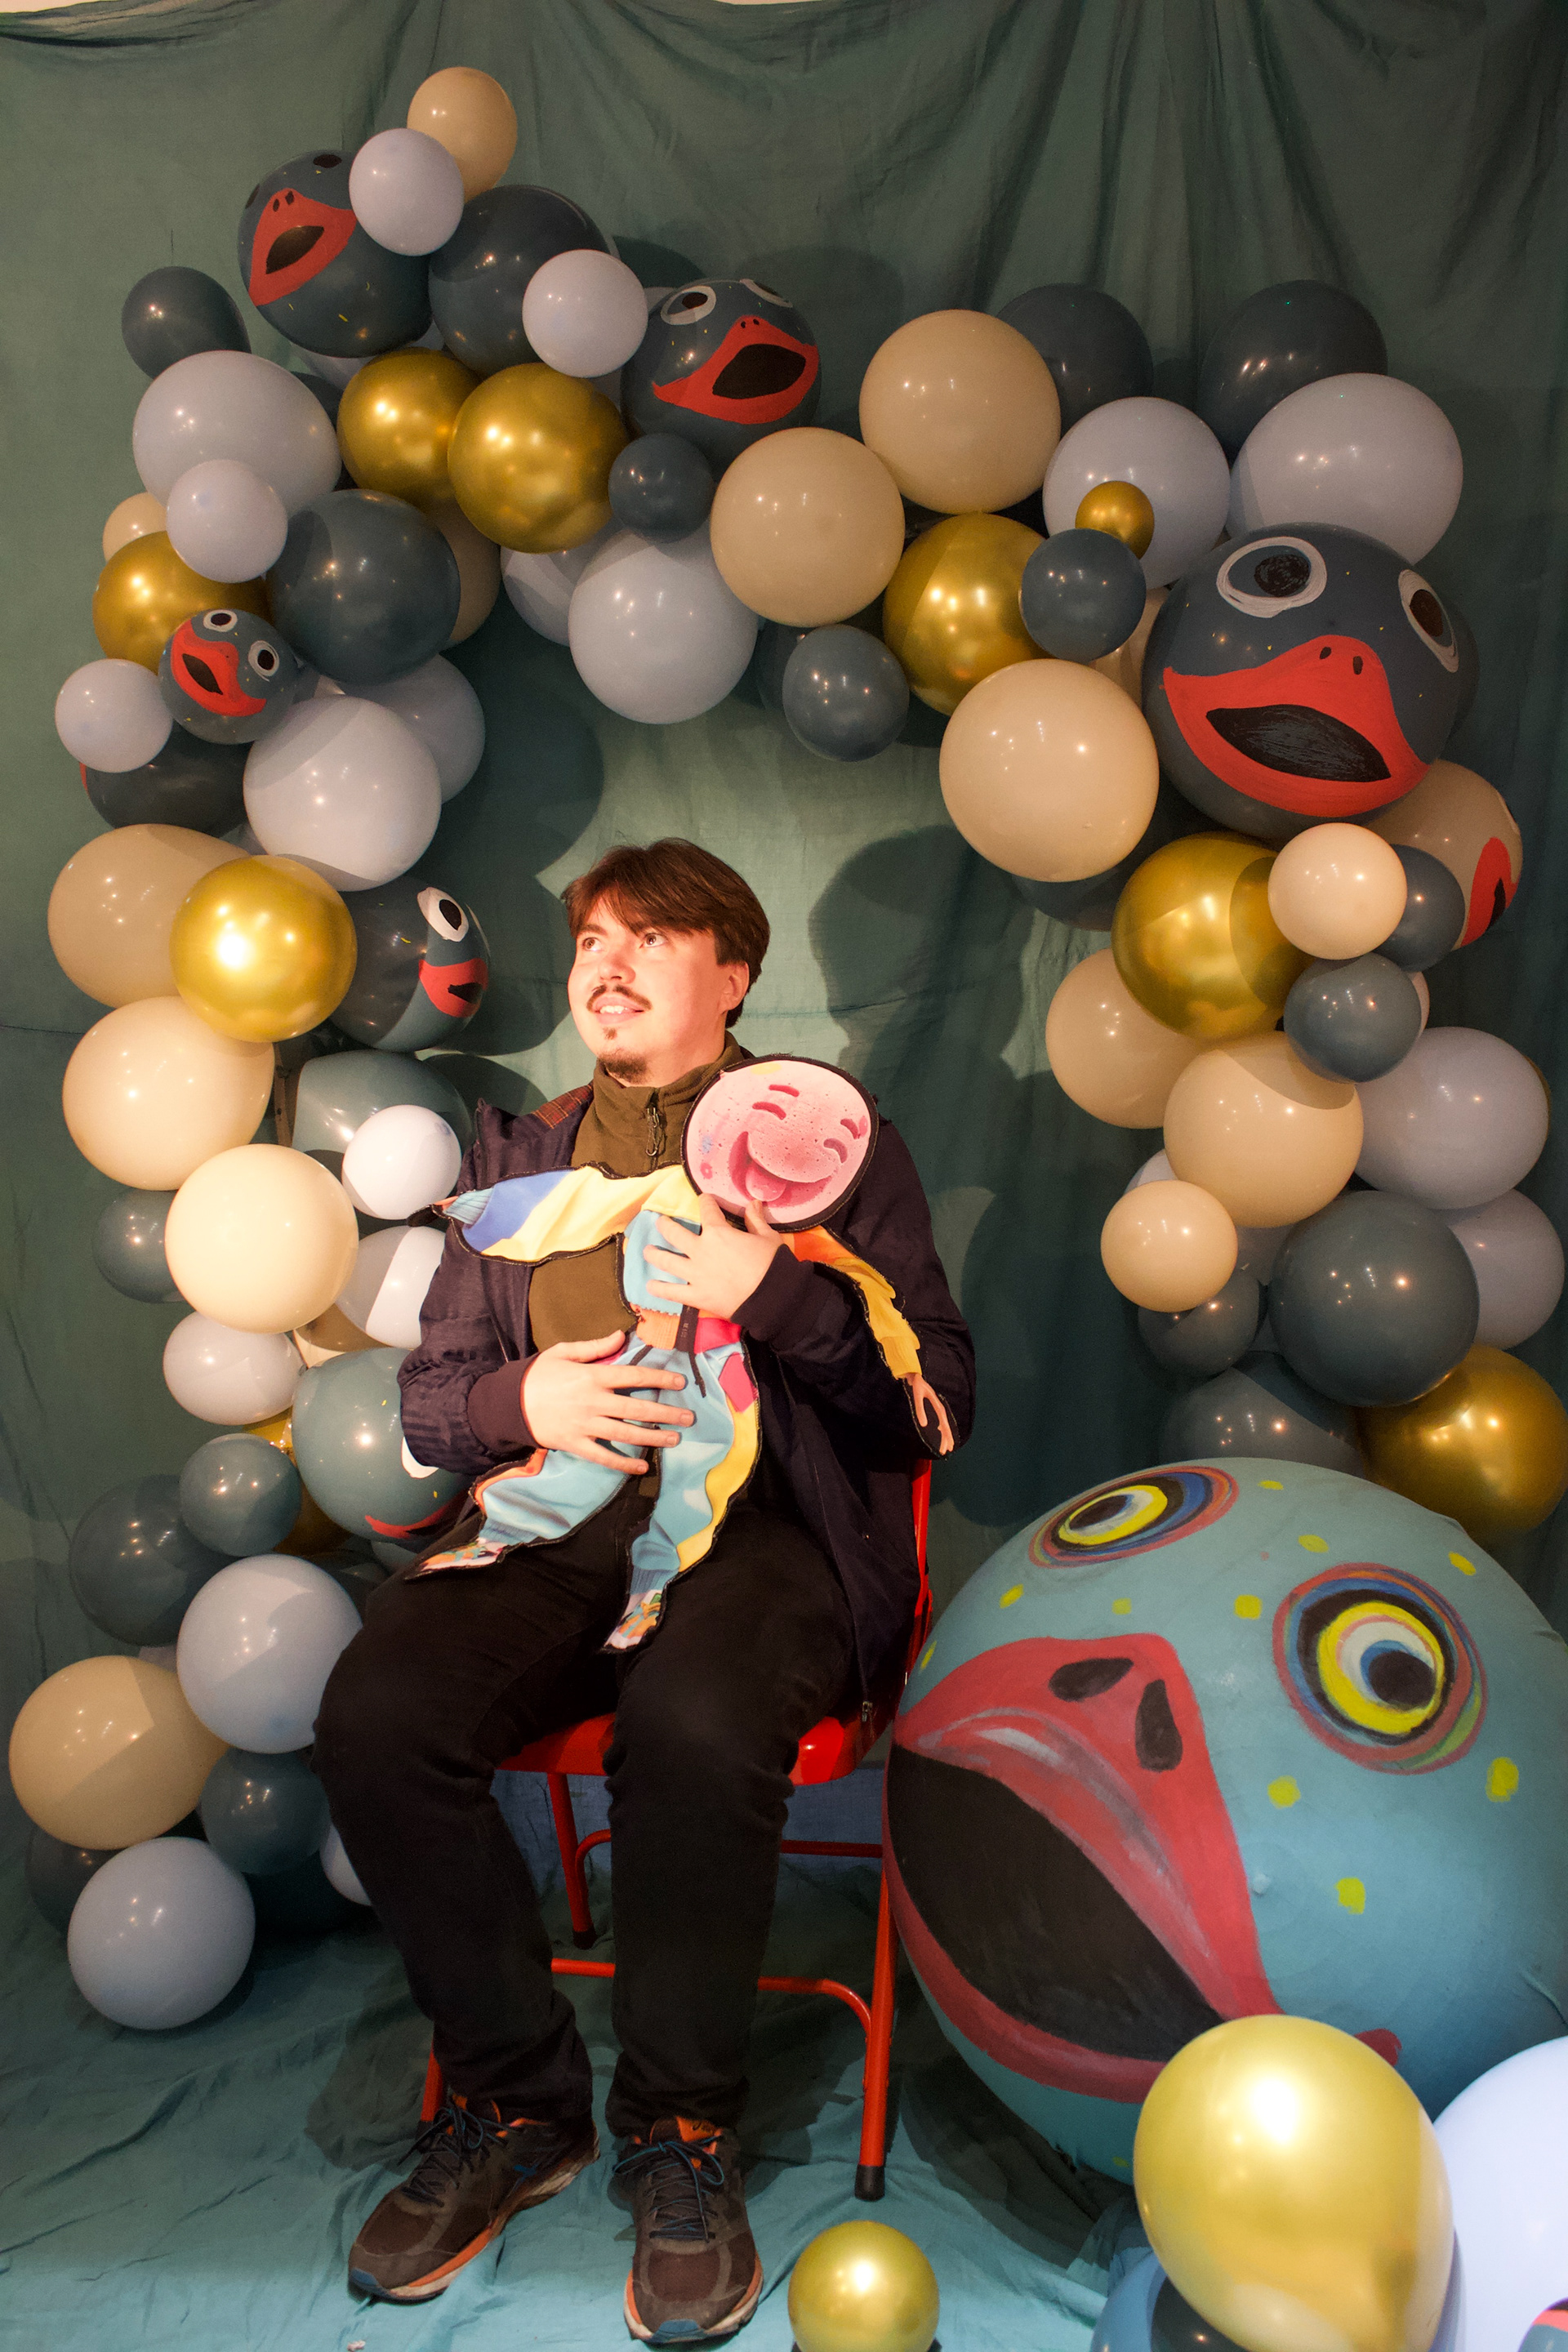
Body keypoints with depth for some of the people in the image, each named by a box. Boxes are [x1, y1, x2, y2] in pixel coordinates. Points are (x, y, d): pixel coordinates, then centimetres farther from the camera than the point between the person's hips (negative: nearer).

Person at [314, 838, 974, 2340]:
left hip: (755, 1525, -3)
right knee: (372, 1713, -24)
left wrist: (779, 1296, -12)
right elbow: (427, 1393, 19)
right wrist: (521, 1398, -4)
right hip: (553, 1522, 4)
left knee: (696, 1724, -35)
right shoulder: (519, 1160, 21)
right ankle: (516, 2101, -1)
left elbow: (934, 1404, 4)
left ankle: (681, 2136, -9)